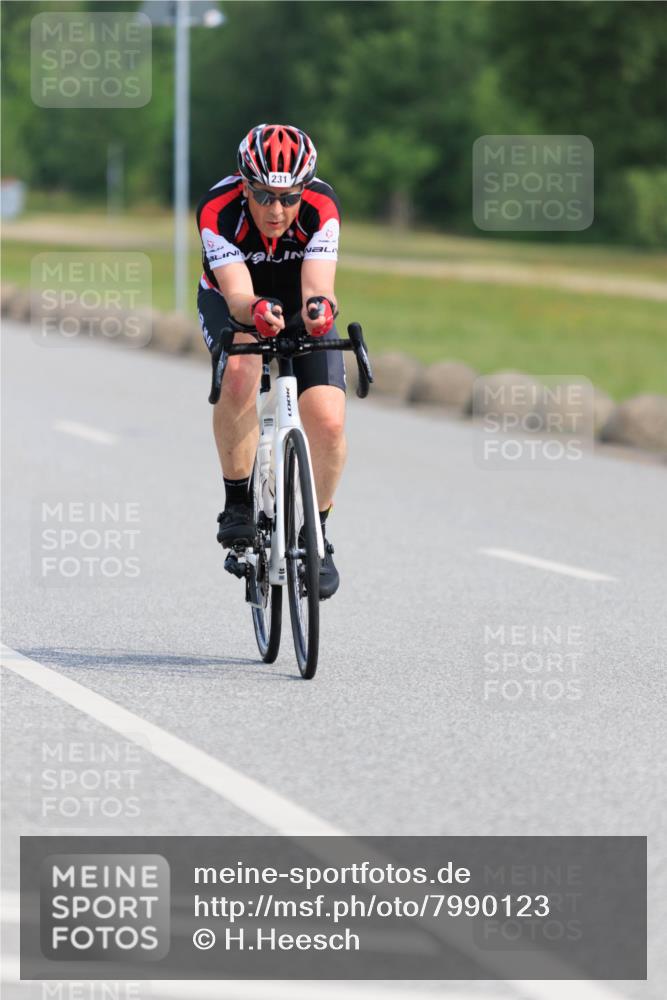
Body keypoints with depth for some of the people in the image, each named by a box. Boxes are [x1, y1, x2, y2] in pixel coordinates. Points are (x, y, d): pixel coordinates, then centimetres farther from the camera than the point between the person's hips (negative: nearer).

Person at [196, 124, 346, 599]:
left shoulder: (321, 206, -30)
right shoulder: (218, 209, -32)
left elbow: (318, 286, -40)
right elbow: (237, 294, -41)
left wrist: (319, 307, -63)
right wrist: (258, 310, -64)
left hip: (301, 310, 1)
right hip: (233, 303, -1)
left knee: (328, 423, -20)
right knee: (240, 370, -36)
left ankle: (316, 532, 6)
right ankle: (238, 504, -19)